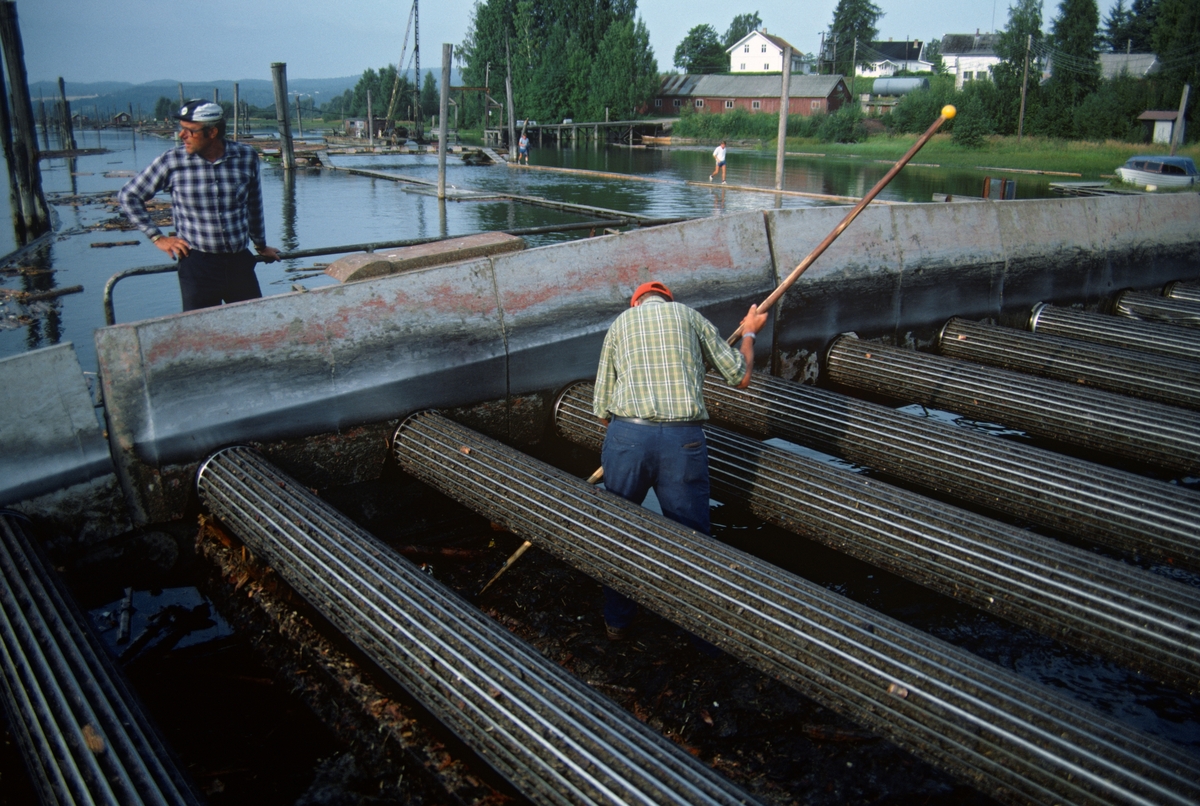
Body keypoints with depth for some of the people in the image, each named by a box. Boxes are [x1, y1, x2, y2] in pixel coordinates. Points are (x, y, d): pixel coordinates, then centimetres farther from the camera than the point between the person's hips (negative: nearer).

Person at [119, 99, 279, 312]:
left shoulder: (246, 157, -3)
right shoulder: (172, 161, -6)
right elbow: (128, 195, 7)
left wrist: (261, 246, 23)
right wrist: (157, 237, 2)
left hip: (240, 262, 2)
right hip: (197, 264, -2)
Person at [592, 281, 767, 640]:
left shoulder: (620, 323, 17)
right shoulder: (689, 316, 15)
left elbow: (601, 405, 12)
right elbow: (740, 376, 18)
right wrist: (749, 333, 36)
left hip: (627, 435, 1)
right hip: (683, 438, -1)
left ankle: (616, 621, 33)